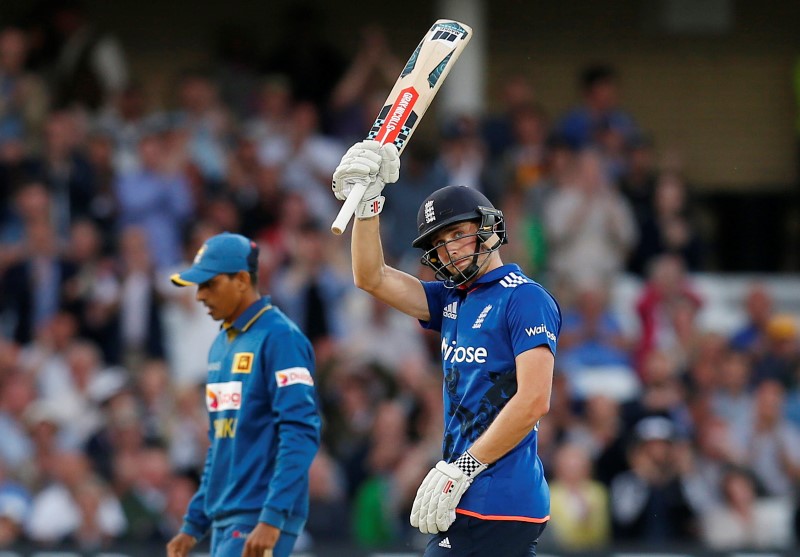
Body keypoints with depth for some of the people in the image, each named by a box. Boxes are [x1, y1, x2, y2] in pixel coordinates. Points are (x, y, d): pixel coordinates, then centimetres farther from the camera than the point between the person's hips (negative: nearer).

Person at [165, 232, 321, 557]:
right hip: (225, 523, 9)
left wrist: (272, 518, -25)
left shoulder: (279, 338, -10)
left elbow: (300, 435, -18)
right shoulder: (221, 346, 17)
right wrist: (194, 524, 21)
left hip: (261, 522, -9)